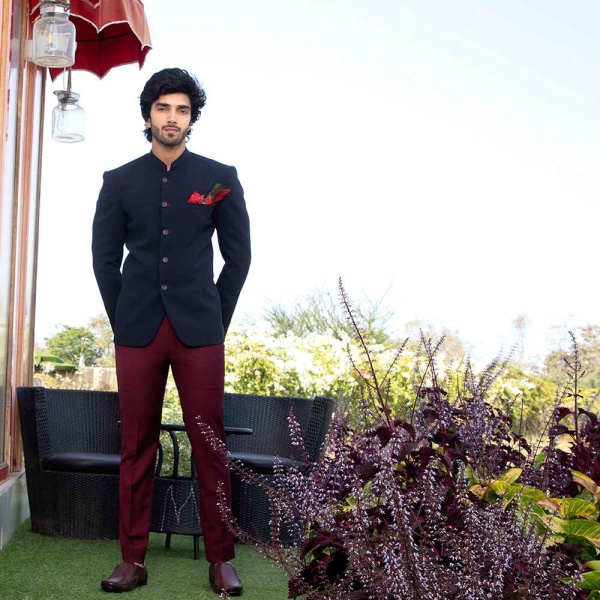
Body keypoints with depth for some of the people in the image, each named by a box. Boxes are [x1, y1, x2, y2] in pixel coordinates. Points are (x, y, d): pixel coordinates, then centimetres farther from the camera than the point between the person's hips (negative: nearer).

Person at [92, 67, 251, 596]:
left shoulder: (219, 178, 7)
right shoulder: (120, 182, 10)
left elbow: (239, 255, 8)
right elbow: (105, 257, 11)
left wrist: (216, 318, 5)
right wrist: (123, 320, 6)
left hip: (199, 333, -1)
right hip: (137, 333, 1)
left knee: (210, 445, -1)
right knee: (137, 447, 4)